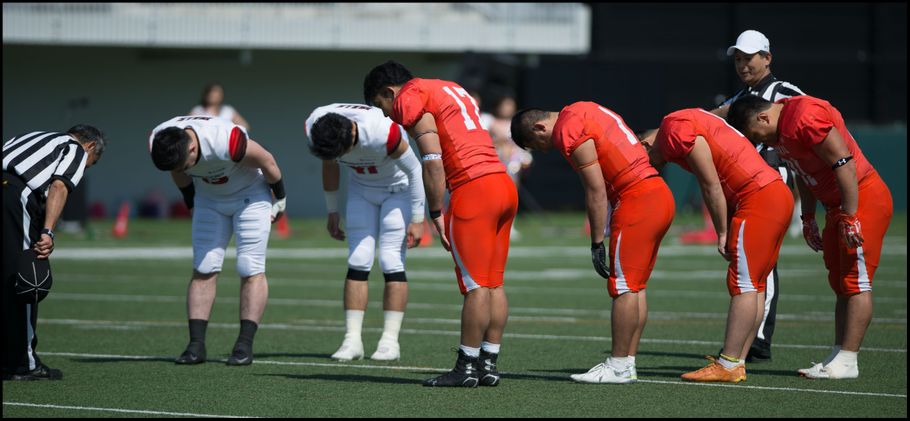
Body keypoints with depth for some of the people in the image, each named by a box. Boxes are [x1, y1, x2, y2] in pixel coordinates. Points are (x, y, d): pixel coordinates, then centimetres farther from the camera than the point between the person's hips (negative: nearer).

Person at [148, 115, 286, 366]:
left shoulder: (226, 142, -40)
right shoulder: (159, 143, -23)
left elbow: (267, 162, -21)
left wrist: (280, 198, -6)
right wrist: (191, 203, 14)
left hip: (249, 195, -5)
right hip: (209, 198, 5)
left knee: (251, 270, -10)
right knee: (204, 270, -3)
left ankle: (245, 345, -10)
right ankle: (196, 344, -5)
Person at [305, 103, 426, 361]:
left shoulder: (382, 133, -39)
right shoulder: (316, 127, -22)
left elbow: (414, 170, -22)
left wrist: (417, 219, -15)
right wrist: (332, 211, 8)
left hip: (398, 188, -4)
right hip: (362, 188, 5)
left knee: (391, 261, -11)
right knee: (358, 261, -4)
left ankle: (390, 340, -7)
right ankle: (352, 340, -5)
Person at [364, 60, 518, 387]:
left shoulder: (410, 98, -1)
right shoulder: (451, 91, 26)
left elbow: (433, 162, -10)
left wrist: (436, 214, -6)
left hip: (473, 189, -9)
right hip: (504, 185, 9)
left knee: (476, 284, -5)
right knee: (493, 283, 10)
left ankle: (467, 367, -1)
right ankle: (489, 364, 12)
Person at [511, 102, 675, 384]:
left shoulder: (569, 132, -11)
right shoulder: (580, 112, 17)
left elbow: (596, 190, -15)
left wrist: (597, 243, -10)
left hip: (637, 201, -10)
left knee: (623, 287, -5)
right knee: (635, 287, 12)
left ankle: (619, 367, -2)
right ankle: (628, 363, 14)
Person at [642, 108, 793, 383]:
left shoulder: (676, 129, -9)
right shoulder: (691, 121, 20)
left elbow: (711, 186, -12)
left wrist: (722, 233, -5)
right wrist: (727, 231, 14)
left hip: (758, 199, -10)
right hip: (779, 193, 10)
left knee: (744, 284, -8)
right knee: (754, 285, 10)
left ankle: (728, 365, -7)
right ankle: (737, 362, 13)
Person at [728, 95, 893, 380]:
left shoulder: (806, 118, -23)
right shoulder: (780, 131, 9)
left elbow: (843, 163, -25)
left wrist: (850, 217, -23)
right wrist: (808, 217, 19)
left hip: (863, 201, -11)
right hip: (837, 207, 11)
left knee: (855, 282, -8)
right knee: (841, 284, 12)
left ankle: (847, 362, -9)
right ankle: (839, 356, 15)